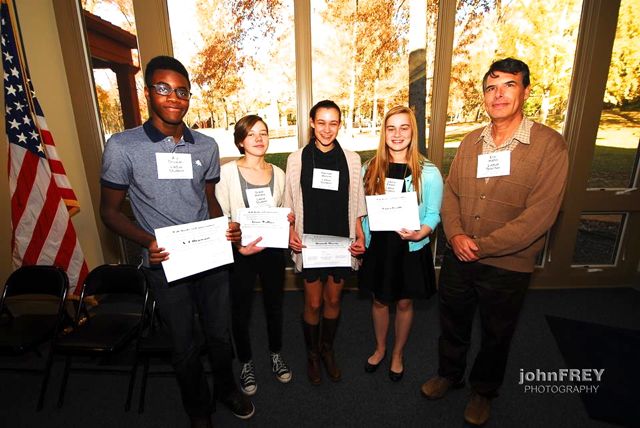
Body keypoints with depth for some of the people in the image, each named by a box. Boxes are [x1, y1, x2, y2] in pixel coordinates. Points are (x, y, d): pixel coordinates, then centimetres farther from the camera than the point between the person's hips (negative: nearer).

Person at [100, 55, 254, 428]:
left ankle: (226, 388, 49)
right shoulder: (122, 147, -8)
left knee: (220, 334, 19)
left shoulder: (207, 146, 1)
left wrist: (225, 229, -9)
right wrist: (146, 241, -20)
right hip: (166, 265, -2)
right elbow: (110, 210, -2)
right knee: (185, 345, 16)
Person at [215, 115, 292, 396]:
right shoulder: (227, 172, -9)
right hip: (240, 252, -3)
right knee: (241, 310, 11)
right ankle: (246, 363, 37)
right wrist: (239, 245, -21)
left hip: (272, 249, 3)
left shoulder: (278, 173, 3)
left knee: (274, 304, 18)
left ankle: (276, 354, 43)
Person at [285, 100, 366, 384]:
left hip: (341, 241, 2)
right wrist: (291, 233, -10)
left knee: (333, 299, 15)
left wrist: (360, 236, -3)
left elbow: (355, 204, 5)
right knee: (313, 303, 8)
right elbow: (290, 203, 2)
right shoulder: (297, 159, -2)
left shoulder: (351, 159, 1)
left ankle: (328, 350, 40)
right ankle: (312, 355, 35)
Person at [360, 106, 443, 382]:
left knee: (404, 303, 15)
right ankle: (380, 348, 43)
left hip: (411, 249, -2)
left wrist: (418, 234, -25)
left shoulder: (428, 172, -8)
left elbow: (433, 214, -7)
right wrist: (360, 239, -4)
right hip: (377, 246, 2)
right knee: (379, 300, 17)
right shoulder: (370, 169, 0)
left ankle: (397, 354, 40)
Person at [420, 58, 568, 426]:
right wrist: (456, 234, -13)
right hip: (457, 258, 4)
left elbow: (539, 215, -19)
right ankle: (449, 373, 49)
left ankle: (483, 391, 47)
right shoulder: (471, 142, 2)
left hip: (507, 266, -3)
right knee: (452, 323, 22)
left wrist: (482, 246, -19)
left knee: (496, 335, 19)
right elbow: (451, 192, 3)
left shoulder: (550, 145, -14)